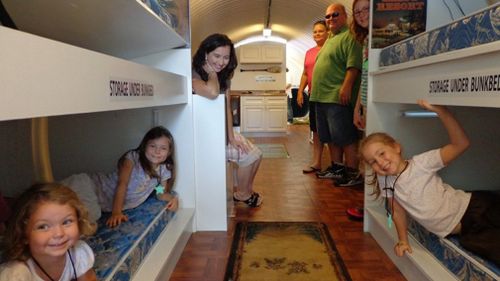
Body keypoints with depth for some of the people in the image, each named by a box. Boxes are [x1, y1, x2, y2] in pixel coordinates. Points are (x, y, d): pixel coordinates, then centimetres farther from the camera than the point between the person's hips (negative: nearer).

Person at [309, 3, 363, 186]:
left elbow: (353, 65, -18)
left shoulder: (349, 37, -7)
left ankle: (353, 172, -1)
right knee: (329, 137, 14)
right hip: (322, 96, 10)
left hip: (338, 97, -10)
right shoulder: (330, 40, 24)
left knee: (345, 137, -7)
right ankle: (337, 167, 23)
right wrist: (315, 88, 23)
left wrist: (346, 87, -26)